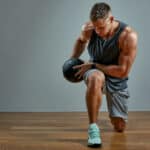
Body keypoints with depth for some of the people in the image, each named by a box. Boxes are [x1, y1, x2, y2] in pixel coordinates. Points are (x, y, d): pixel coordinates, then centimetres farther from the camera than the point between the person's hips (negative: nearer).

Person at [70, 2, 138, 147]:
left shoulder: (128, 36, -27)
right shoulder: (88, 29, -17)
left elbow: (122, 72, -25)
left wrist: (92, 65, -23)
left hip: (116, 80, 0)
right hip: (95, 71, 0)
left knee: (119, 127, 7)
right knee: (95, 78, -42)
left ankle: (114, 115, 46)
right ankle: (93, 127, -31)